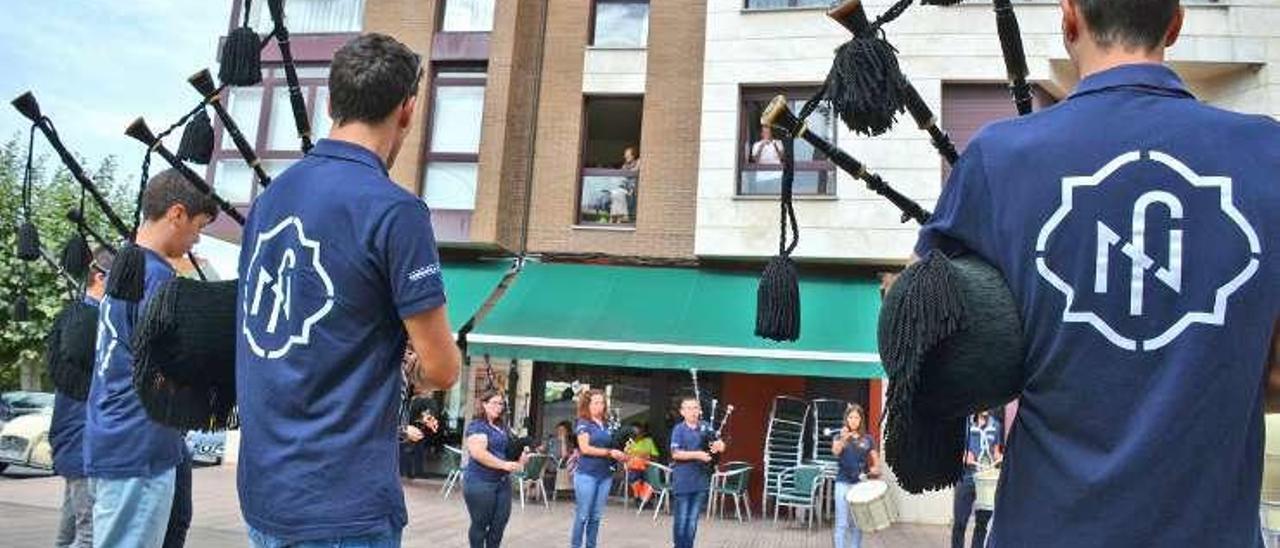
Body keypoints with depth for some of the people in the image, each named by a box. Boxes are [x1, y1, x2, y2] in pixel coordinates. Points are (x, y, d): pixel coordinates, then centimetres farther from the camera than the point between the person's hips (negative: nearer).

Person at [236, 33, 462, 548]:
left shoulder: (269, 197, 5)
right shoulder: (394, 210, -18)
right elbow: (441, 368, -14)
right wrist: (414, 373, 8)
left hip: (261, 490, 7)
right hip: (342, 506, -7)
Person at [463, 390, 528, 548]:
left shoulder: (502, 427, 14)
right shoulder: (477, 426, -10)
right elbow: (478, 453, -23)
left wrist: (520, 457, 2)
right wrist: (505, 465, -24)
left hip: (503, 482, 8)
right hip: (480, 483, -8)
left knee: (500, 523, 8)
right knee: (480, 524, 4)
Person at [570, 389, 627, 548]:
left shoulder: (607, 425, 11)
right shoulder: (583, 424, -4)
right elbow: (585, 448, -13)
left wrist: (620, 456, 0)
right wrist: (610, 452, -17)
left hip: (605, 476, 5)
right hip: (587, 475, -5)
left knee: (596, 517, 10)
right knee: (582, 515, -1)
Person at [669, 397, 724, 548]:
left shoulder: (706, 428, 6)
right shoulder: (679, 429, -5)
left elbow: (721, 445, 3)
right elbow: (675, 453, -14)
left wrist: (718, 445, -21)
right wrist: (697, 454, -23)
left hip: (701, 480, 4)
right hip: (683, 481, -4)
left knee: (693, 519, 11)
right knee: (681, 518, 4)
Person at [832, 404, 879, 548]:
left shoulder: (867, 439, 5)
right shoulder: (840, 437, -1)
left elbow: (875, 459, 13)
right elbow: (835, 451, -21)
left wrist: (875, 469, -10)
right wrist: (843, 439, -41)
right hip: (843, 483, -2)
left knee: (857, 523, 9)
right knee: (842, 523, -3)